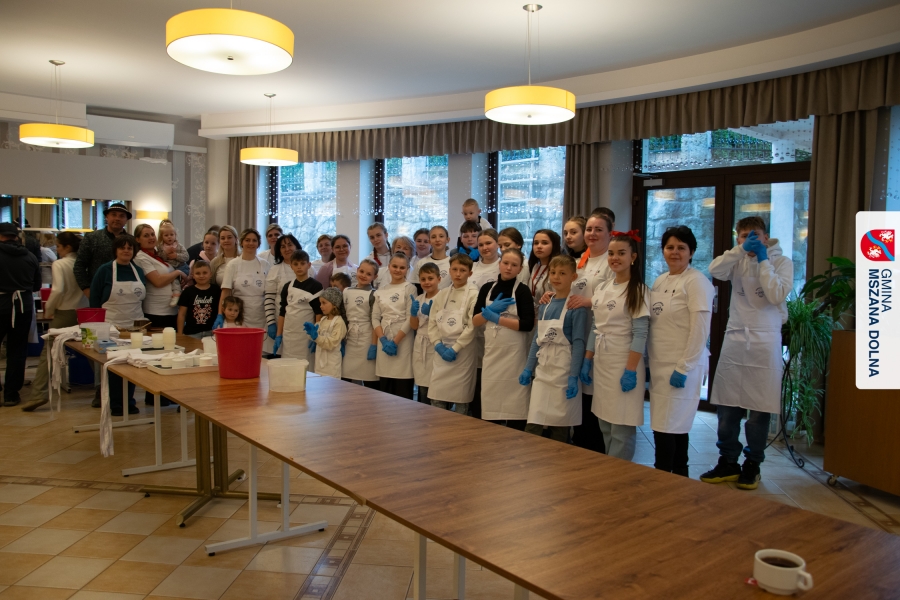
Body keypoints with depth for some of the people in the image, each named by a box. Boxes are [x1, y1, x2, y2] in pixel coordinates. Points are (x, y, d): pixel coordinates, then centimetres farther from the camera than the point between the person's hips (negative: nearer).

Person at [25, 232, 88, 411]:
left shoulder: (59, 264, -10)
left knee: (48, 352, 1)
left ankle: (38, 394, -3)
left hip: (64, 313, -5)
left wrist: (49, 310, -7)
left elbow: (58, 290, -21)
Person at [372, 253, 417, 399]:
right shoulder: (381, 290, 11)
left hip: (403, 341, -4)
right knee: (385, 389, 8)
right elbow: (375, 317, 7)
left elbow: (410, 319, -8)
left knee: (403, 390, -2)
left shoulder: (409, 288, -1)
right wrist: (383, 339, -7)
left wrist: (395, 341, -13)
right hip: (384, 341, 4)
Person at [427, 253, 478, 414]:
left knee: (461, 400, 4)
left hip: (462, 352, -4)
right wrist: (438, 345, -7)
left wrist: (455, 348, -15)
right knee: (436, 399, 7)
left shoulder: (473, 295, -6)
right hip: (441, 351, 5)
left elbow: (472, 326, -12)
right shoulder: (441, 294, 9)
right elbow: (432, 322, 7)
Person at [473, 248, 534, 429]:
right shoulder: (487, 288, 8)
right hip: (491, 353, 4)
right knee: (490, 405, 7)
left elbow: (527, 324, -14)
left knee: (514, 407, -1)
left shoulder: (522, 290, -4)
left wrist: (497, 318, -14)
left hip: (514, 354, -4)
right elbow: (475, 321, 7)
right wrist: (491, 310, -11)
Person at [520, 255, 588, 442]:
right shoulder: (544, 306, 10)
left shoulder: (576, 307, -8)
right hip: (542, 370, 5)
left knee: (559, 426, 5)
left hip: (563, 371, -5)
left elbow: (578, 343, -12)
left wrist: (574, 376, -17)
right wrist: (528, 368, 9)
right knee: (533, 425, 2)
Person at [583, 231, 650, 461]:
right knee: (605, 423, 13)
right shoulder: (601, 288, 10)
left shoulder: (637, 290, -9)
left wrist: (631, 370, -18)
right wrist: (587, 361, 10)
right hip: (601, 364, 7)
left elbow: (640, 334, -13)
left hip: (623, 365, -7)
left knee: (622, 425, -1)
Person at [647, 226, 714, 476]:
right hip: (659, 366, 7)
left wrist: (683, 368, -17)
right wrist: (649, 362, 13)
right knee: (675, 427, 13)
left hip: (681, 368, -7)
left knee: (666, 427, -6)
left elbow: (700, 330, -15)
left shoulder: (696, 282, -10)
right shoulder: (659, 281, 12)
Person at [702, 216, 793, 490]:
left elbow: (777, 296, -14)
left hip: (764, 342, -3)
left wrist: (762, 260, -11)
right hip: (734, 339, 3)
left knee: (759, 408, 3)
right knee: (726, 405, 6)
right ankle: (728, 462, 18)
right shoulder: (738, 260, 8)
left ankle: (752, 465, 17)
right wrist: (741, 249, -16)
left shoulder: (781, 262, 1)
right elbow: (715, 270, -12)